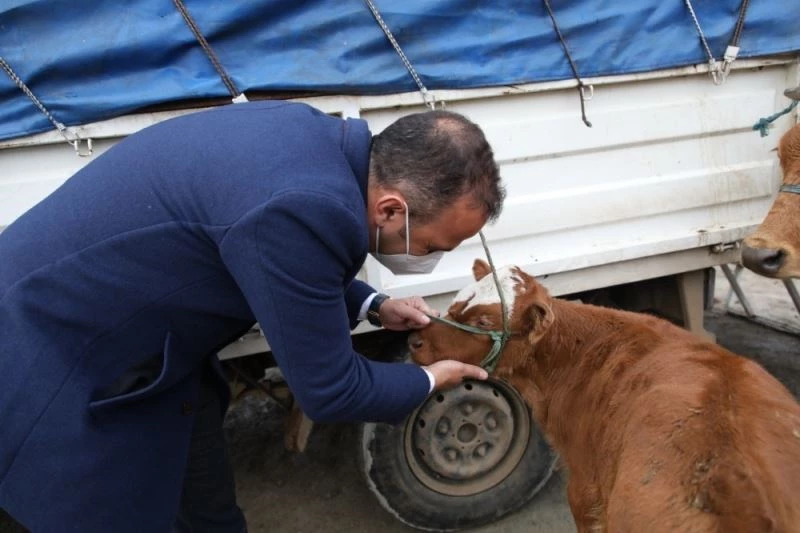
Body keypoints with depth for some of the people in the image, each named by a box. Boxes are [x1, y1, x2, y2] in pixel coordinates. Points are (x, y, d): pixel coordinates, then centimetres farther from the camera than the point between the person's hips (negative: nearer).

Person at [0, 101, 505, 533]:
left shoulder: (320, 141, -7)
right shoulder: (307, 209, -37)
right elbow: (329, 391, -22)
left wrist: (374, 306, 8)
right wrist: (430, 379, -5)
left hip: (136, 331, 9)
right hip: (56, 353, -8)